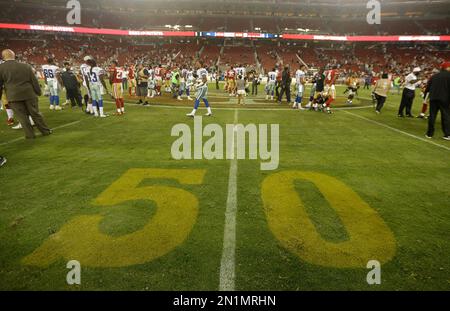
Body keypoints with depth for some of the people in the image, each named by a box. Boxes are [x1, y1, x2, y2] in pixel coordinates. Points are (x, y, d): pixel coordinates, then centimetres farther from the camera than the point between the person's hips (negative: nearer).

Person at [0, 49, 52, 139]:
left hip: (14, 97, -2)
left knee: (22, 116, 7)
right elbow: (34, 81, 4)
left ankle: (30, 135, 11)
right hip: (29, 94, 2)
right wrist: (38, 92, 14)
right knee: (35, 114, 11)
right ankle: (45, 131, 17)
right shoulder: (26, 66, 2)